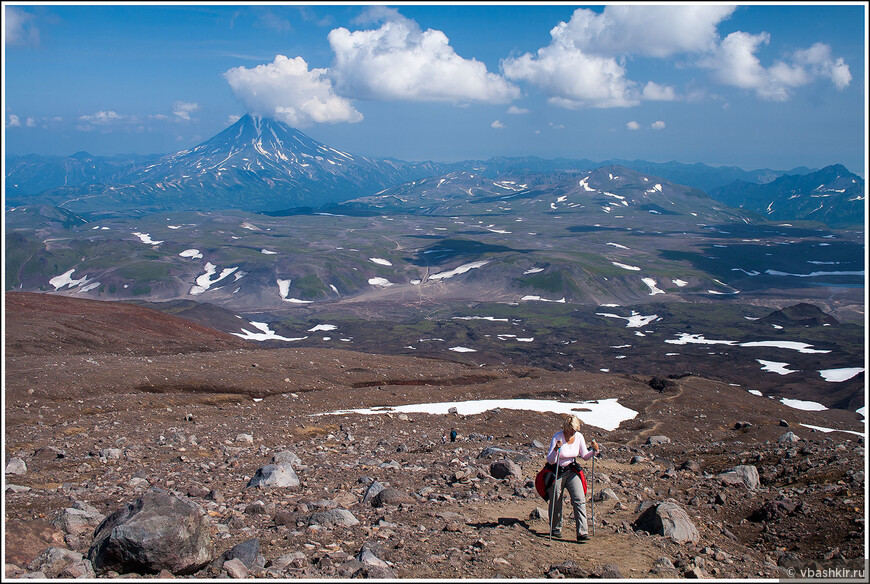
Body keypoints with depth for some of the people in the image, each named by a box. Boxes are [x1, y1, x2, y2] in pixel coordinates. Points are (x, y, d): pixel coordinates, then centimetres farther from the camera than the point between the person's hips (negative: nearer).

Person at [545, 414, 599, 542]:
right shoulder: (557, 437, -21)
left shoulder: (579, 437, -7)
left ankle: (582, 532, -11)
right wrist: (556, 450, -41)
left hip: (571, 471, 4)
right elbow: (550, 461, -23)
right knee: (556, 502, 6)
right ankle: (556, 529, 29)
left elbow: (585, 456, 3)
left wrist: (594, 450, -15)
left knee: (580, 500, -11)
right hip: (556, 471, -4)